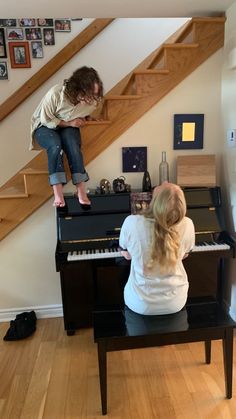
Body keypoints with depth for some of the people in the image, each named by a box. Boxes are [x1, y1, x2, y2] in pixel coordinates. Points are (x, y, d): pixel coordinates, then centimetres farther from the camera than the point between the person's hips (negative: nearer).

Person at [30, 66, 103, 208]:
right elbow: (46, 119, -19)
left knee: (71, 142, -33)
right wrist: (68, 123, -24)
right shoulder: (55, 93, -30)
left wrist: (82, 120, -11)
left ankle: (81, 190, -36)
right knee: (55, 144, -36)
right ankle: (58, 194, -40)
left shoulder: (91, 100, -16)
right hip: (45, 127, -3)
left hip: (68, 127, 3)